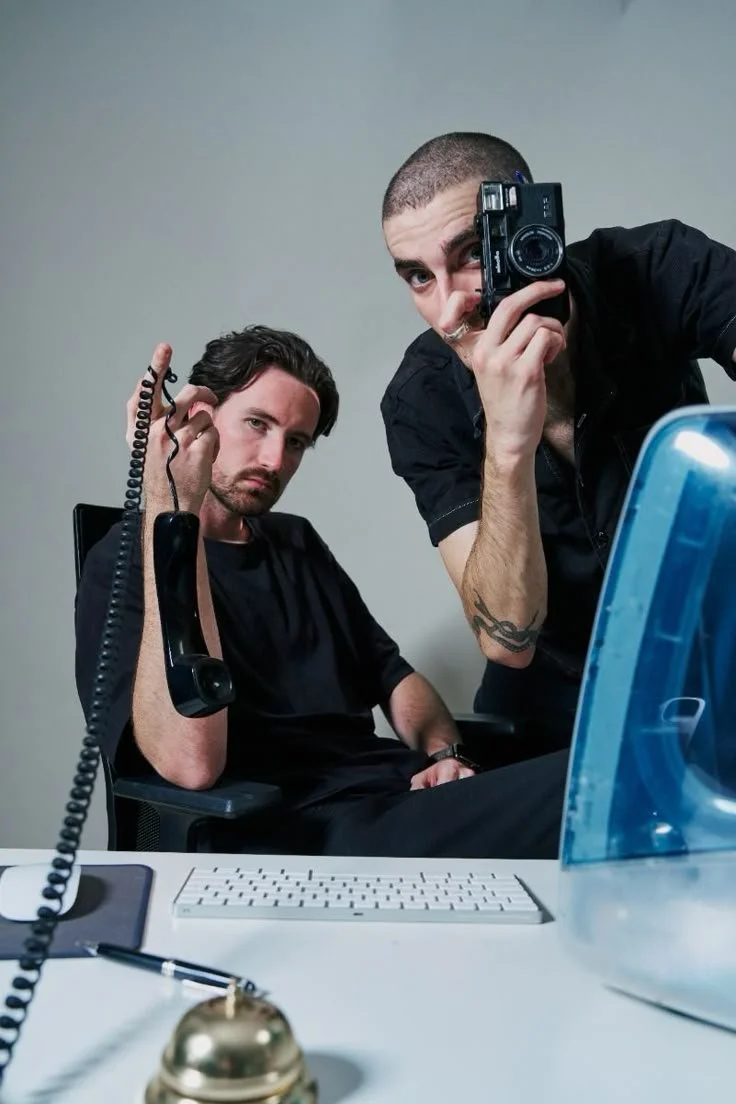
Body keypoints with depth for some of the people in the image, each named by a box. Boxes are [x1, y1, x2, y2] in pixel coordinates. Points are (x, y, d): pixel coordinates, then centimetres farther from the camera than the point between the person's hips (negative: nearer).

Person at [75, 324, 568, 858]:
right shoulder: (126, 562, -3)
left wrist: (442, 751, 1)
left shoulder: (296, 542, 21)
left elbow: (394, 673, 24)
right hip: (292, 829, -8)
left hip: (406, 792, 9)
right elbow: (191, 763, -21)